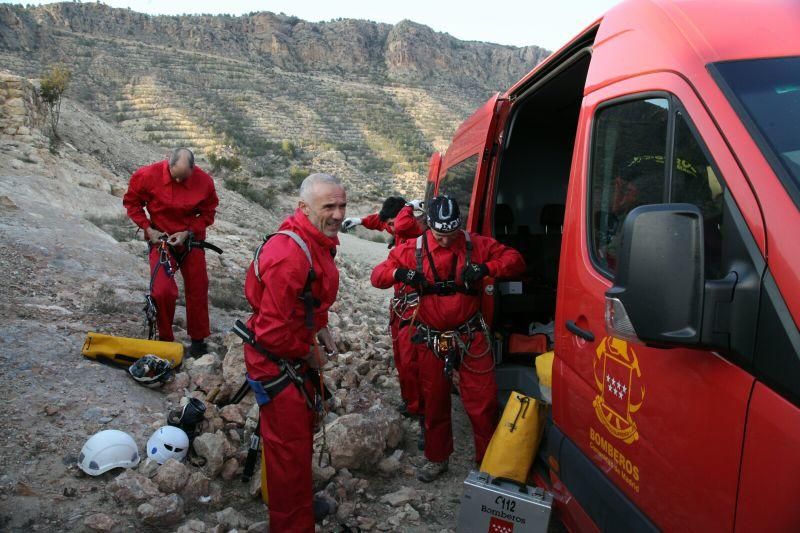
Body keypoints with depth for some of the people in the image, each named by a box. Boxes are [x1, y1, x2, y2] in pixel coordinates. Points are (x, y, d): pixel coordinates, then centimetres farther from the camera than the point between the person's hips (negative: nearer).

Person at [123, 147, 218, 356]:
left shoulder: (204, 181, -15)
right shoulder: (148, 175, -16)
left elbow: (208, 213, -3)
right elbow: (131, 201, 0)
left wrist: (188, 233, -15)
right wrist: (147, 229, -10)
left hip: (191, 240, 1)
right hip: (161, 238, -1)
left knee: (197, 290, 6)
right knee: (162, 291, -13)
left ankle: (198, 340, 24)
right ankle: (165, 338, 9)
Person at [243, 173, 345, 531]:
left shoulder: (319, 240, 1)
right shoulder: (291, 254, -32)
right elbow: (273, 328, -32)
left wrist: (320, 327, 8)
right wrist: (308, 353, -17)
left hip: (298, 356, 10)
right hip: (277, 362, -10)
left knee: (302, 430, 26)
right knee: (290, 446, 4)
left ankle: (299, 501, 48)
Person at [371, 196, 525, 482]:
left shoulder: (476, 244, -4)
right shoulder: (413, 249, -2)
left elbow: (515, 261, -3)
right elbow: (377, 275, 2)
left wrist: (485, 268, -21)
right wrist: (399, 273, -20)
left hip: (471, 337, -1)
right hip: (432, 340, 2)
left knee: (483, 402, 1)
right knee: (434, 402, 16)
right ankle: (437, 459, 35)